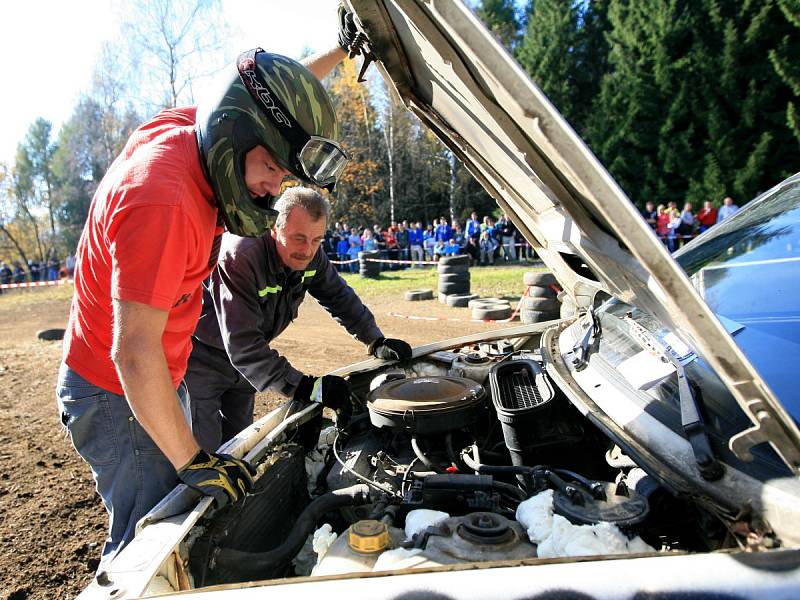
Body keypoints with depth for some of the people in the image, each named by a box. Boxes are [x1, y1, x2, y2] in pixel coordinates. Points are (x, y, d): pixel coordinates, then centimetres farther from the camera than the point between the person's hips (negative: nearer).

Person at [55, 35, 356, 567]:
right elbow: (134, 353, -32)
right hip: (116, 395, -9)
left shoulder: (189, 126, -5)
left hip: (158, 380, 9)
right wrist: (192, 461, -25)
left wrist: (341, 48, 14)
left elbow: (277, 91, 14)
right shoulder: (162, 202, -33)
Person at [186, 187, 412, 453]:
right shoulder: (239, 256, -35)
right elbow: (242, 342, -38)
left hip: (241, 359, 7)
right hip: (201, 358, -7)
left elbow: (340, 297, 3)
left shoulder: (311, 256, -12)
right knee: (205, 453, -5)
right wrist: (304, 387, -41)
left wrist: (377, 342, -4)